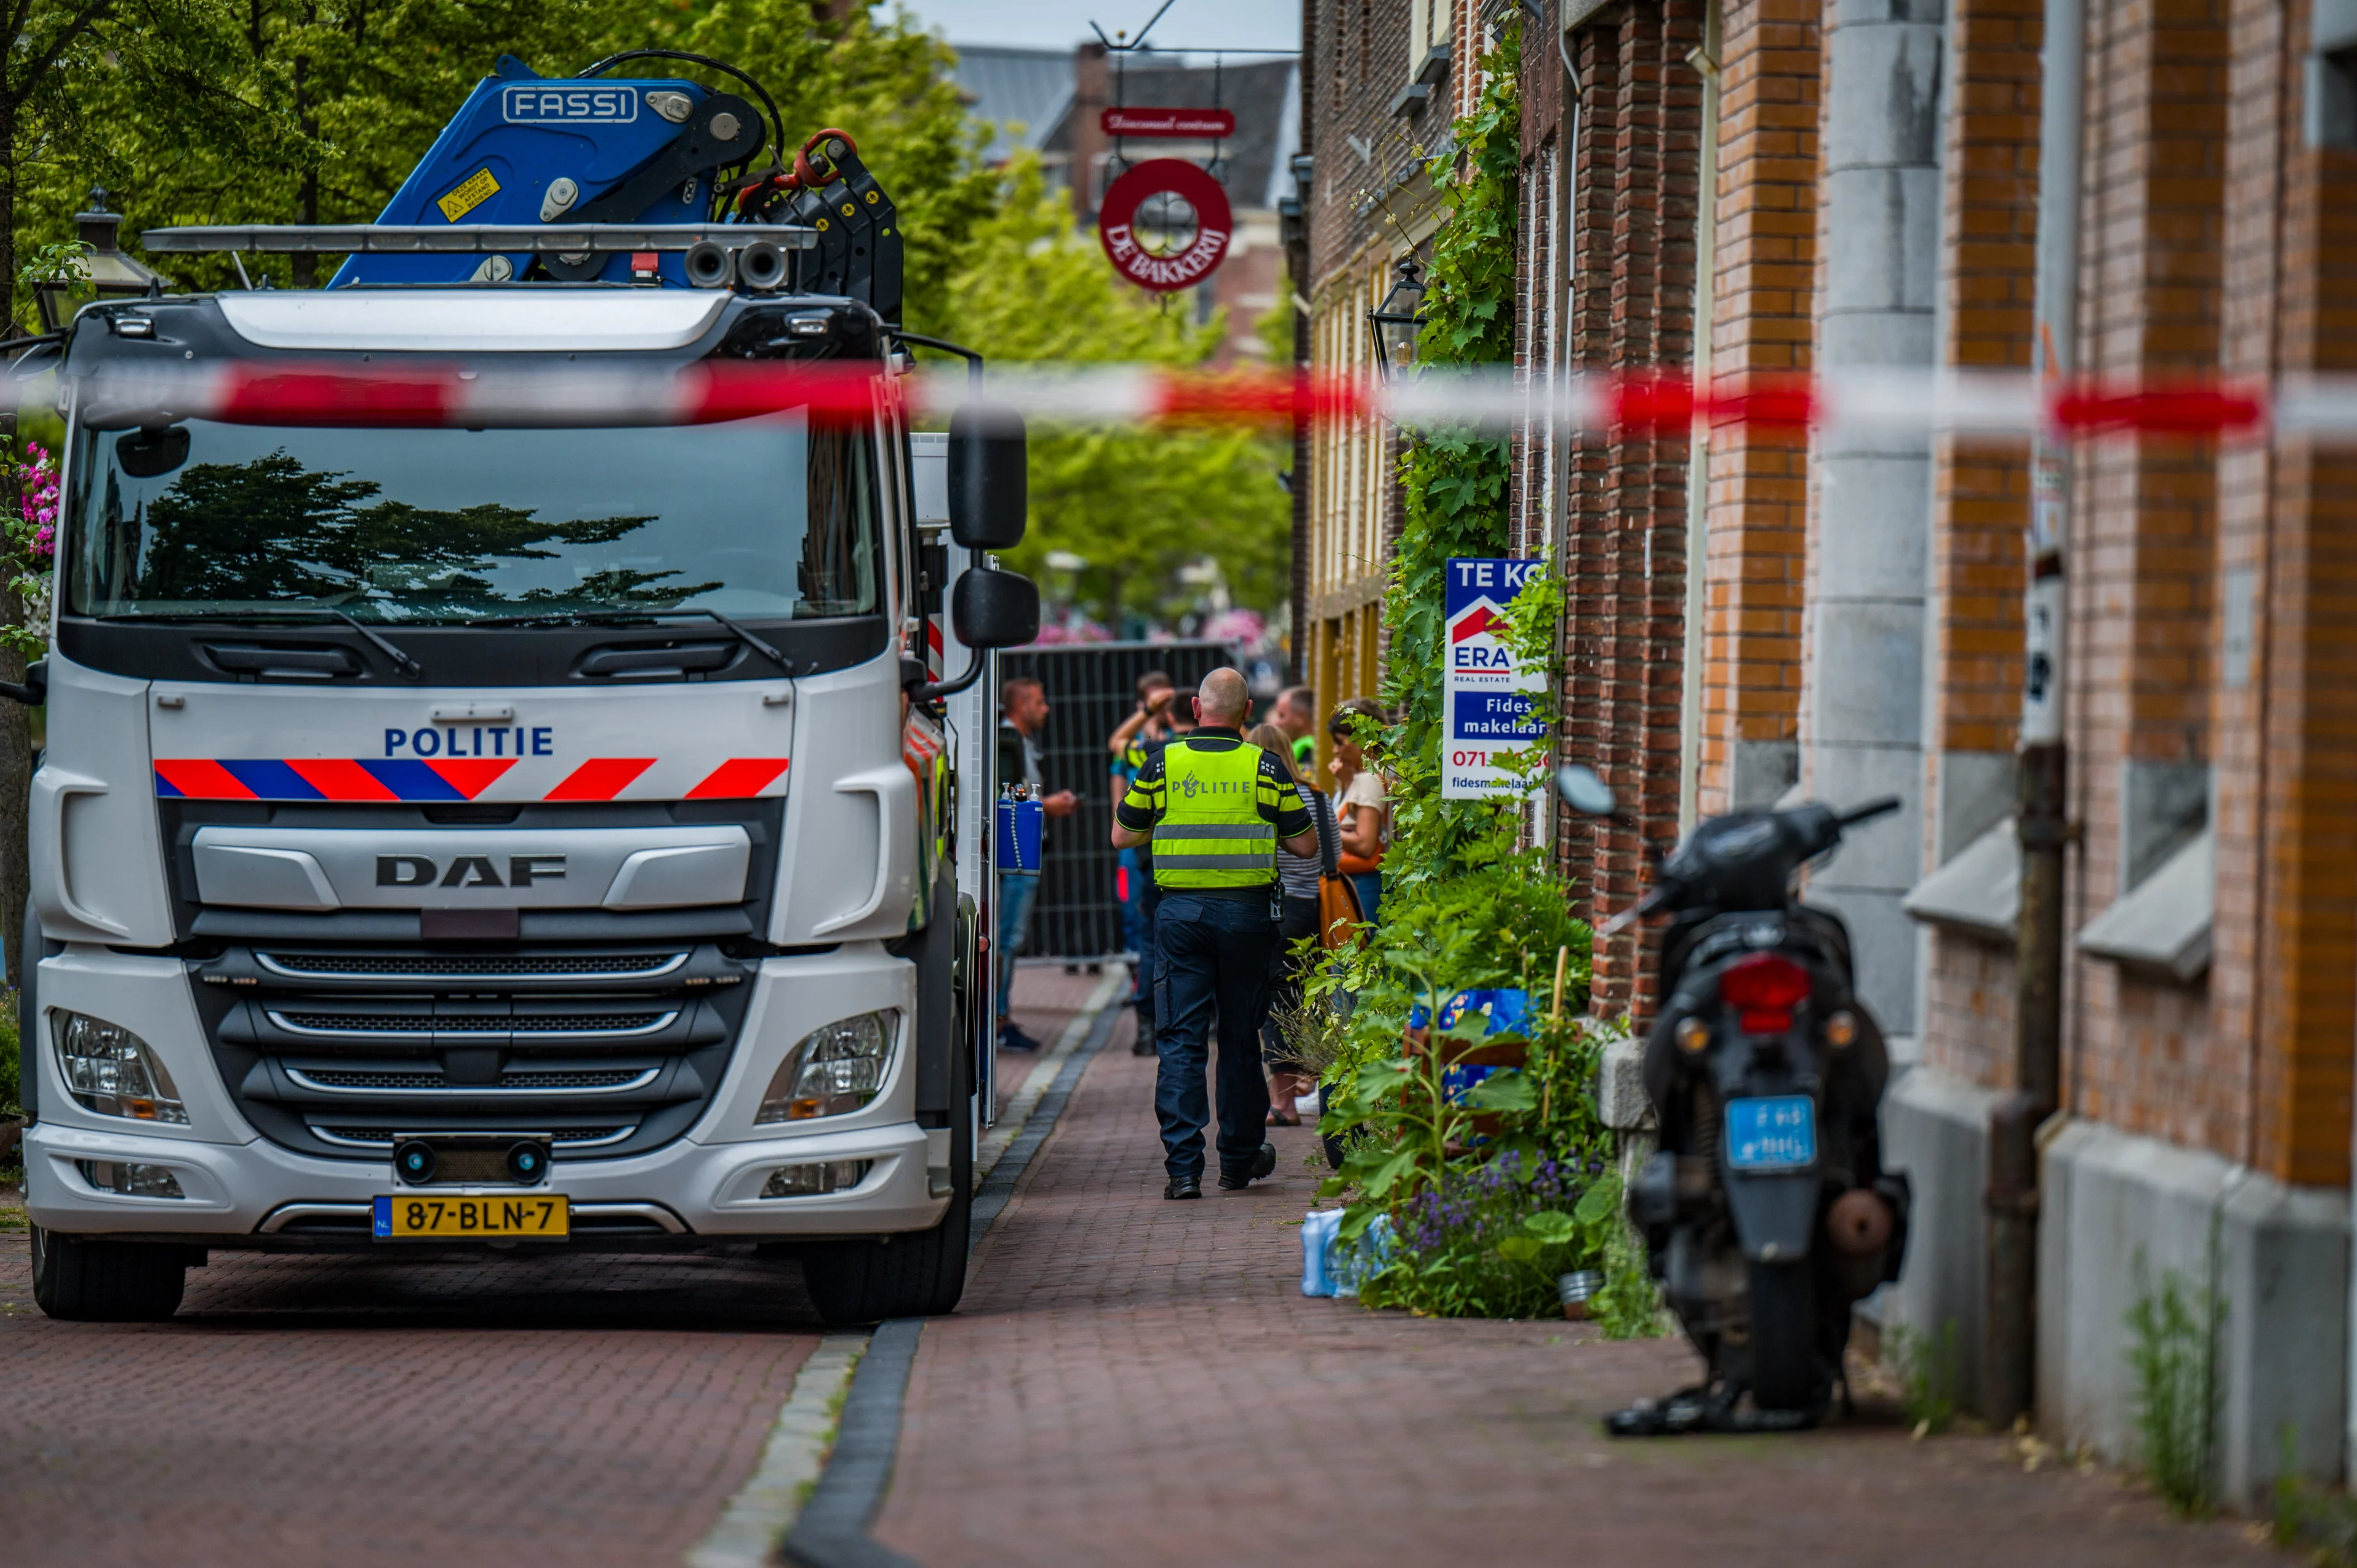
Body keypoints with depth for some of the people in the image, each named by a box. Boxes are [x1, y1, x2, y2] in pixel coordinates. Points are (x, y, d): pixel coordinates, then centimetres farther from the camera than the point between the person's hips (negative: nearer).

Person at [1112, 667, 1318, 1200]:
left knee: (1181, 1039, 0)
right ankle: (1240, 1159, 21)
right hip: (1246, 911, 0)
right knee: (1240, 1036, 12)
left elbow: (1122, 835, 6)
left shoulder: (1164, 763, 0)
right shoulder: (1263, 767, -2)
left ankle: (1183, 1166, -9)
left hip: (1181, 911, 0)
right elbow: (1304, 844, 0)